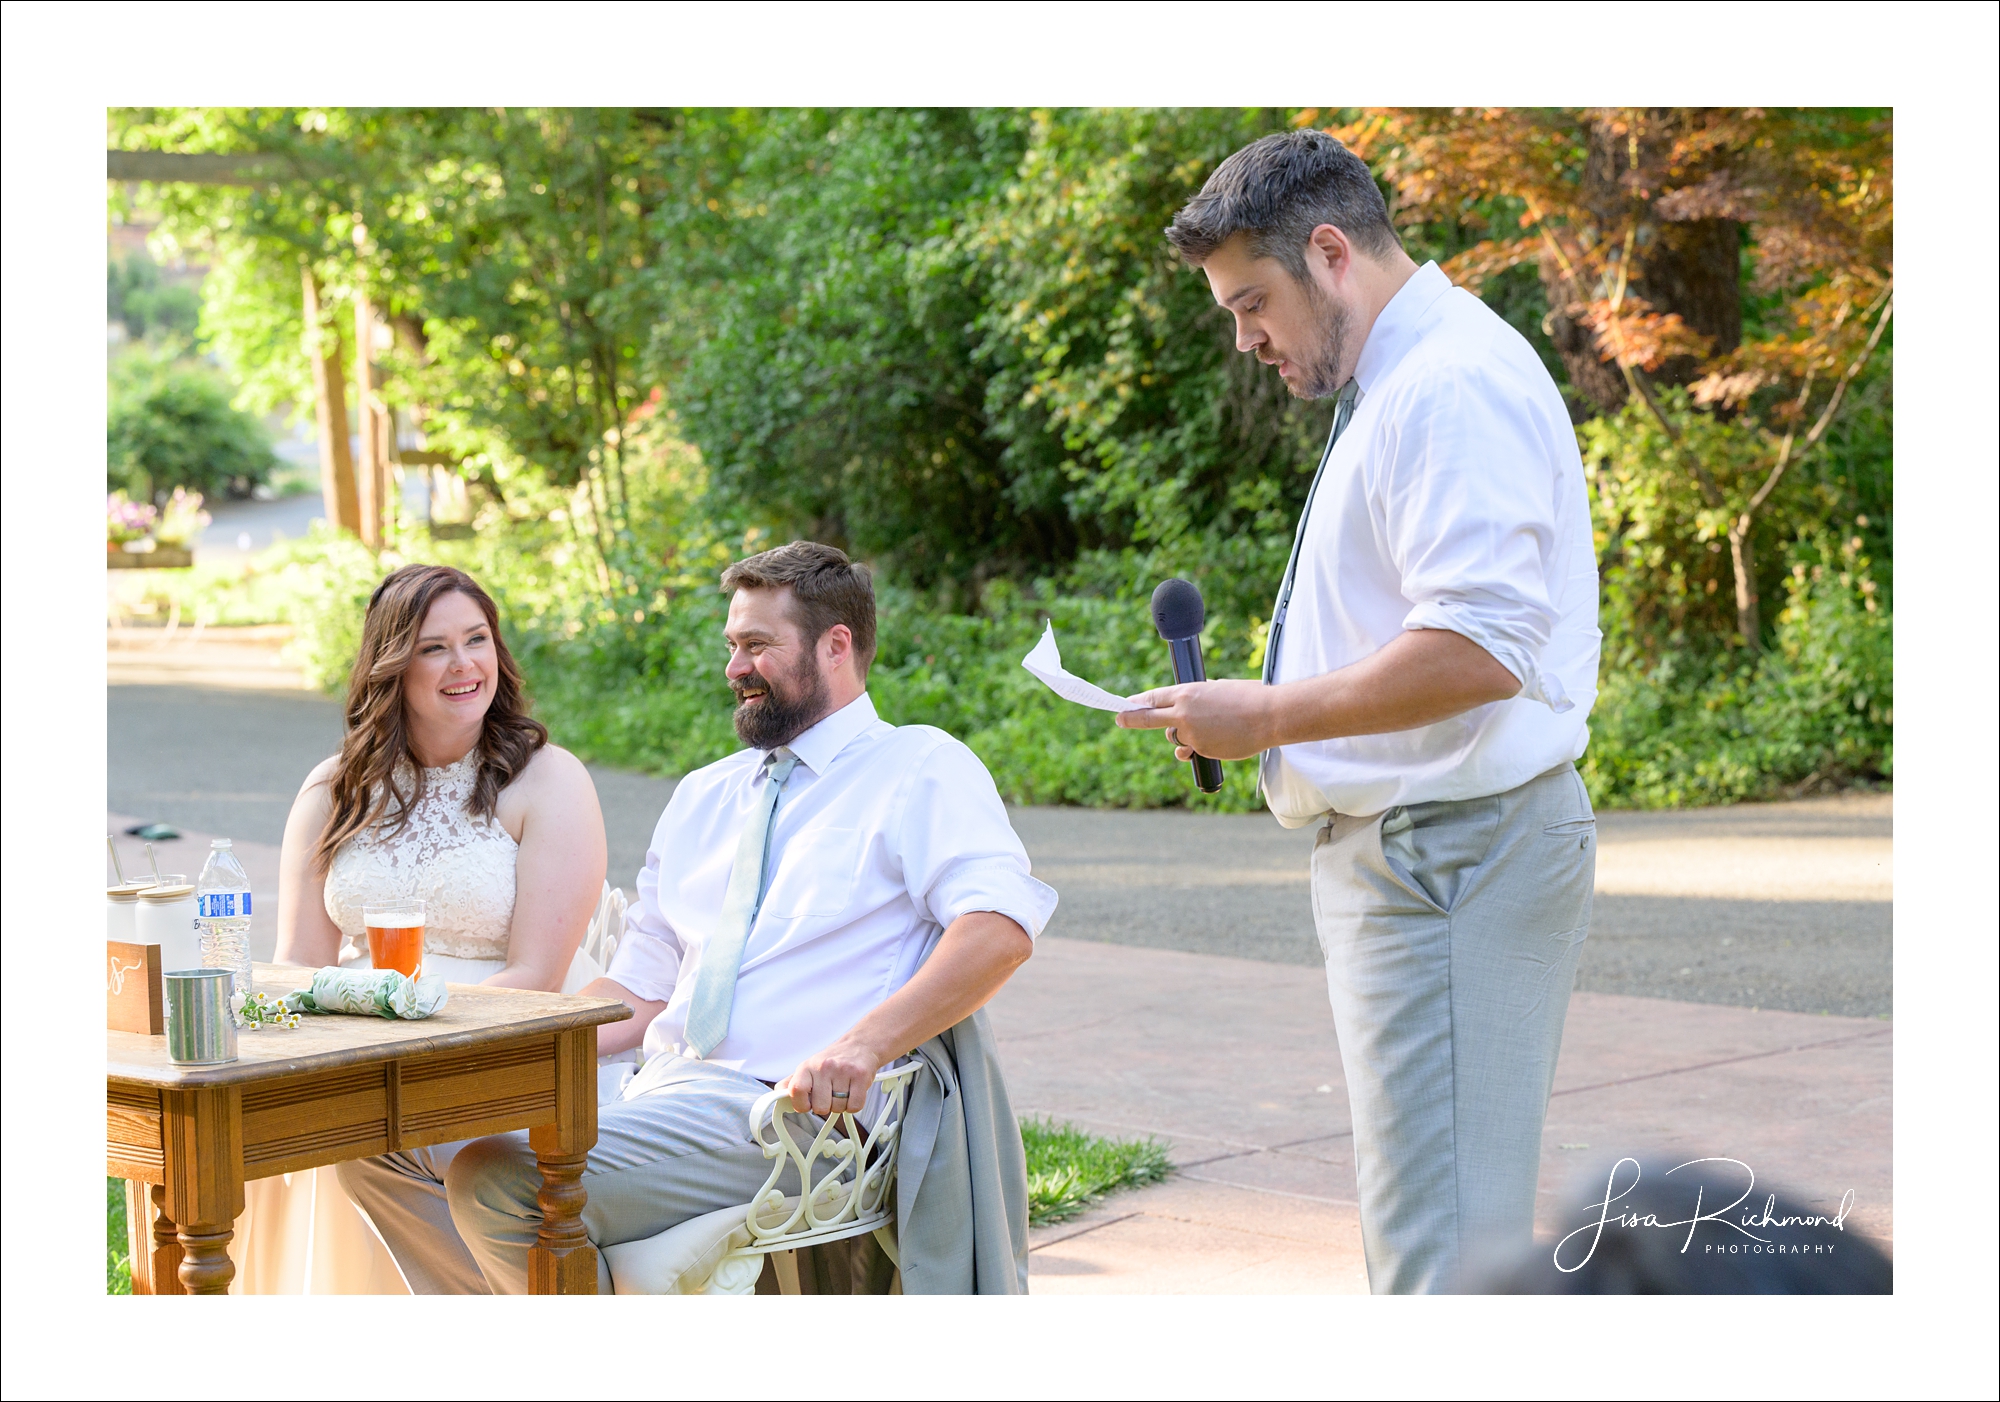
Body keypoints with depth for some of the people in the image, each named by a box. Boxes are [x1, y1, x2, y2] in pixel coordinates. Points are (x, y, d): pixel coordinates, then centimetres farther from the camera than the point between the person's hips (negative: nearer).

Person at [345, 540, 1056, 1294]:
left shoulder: (921, 768, 2)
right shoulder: (703, 796, 25)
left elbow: (1001, 926, -15)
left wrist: (867, 1042, -29)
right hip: (661, 1090, 8)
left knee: (499, 1178, -26)